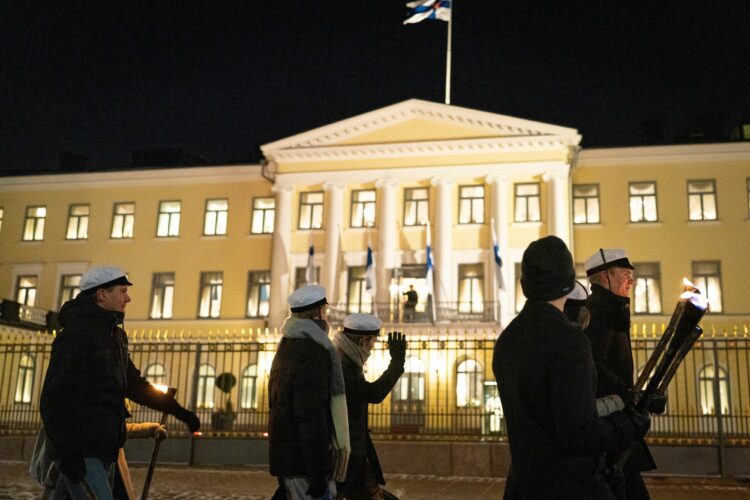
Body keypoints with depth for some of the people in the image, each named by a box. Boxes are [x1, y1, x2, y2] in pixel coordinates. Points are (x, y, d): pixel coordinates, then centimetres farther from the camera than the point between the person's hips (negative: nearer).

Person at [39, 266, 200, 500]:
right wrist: (67, 451, -23)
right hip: (80, 451, -9)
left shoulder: (114, 335, 18)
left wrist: (179, 411, 17)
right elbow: (55, 397, -18)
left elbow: (134, 385, 24)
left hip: (101, 448, 9)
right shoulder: (77, 333, -12)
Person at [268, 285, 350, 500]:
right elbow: (311, 415, -21)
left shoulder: (286, 348, 16)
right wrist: (318, 473, -20)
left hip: (288, 455, 10)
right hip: (305, 460, -10)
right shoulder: (315, 351, -14)